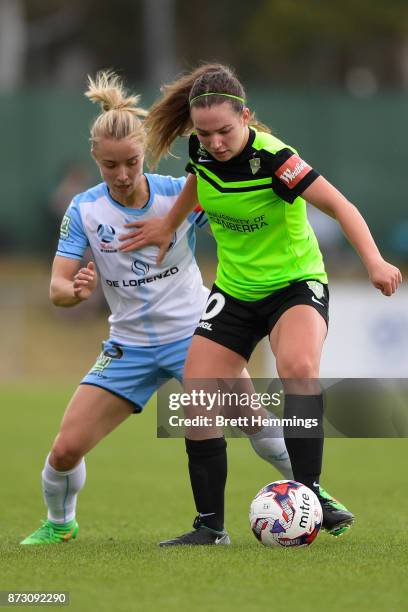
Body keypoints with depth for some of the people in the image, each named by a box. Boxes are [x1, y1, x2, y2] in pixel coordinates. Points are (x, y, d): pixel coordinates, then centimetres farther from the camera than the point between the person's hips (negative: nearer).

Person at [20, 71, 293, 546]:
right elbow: (57, 289, -9)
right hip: (129, 346, 1)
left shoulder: (181, 193, -11)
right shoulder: (84, 211, -8)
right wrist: (76, 291, -32)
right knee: (66, 450, -7)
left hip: (193, 332, -1)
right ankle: (60, 523, 23)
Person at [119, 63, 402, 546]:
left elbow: (339, 205, -29)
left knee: (298, 366, -36)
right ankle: (210, 524, 7)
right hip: (234, 291, 6)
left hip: (295, 283, -6)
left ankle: (309, 493, -27)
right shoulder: (201, 150, -9)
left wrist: (373, 260, -43)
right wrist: (168, 228, 26)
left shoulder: (271, 157, -25)